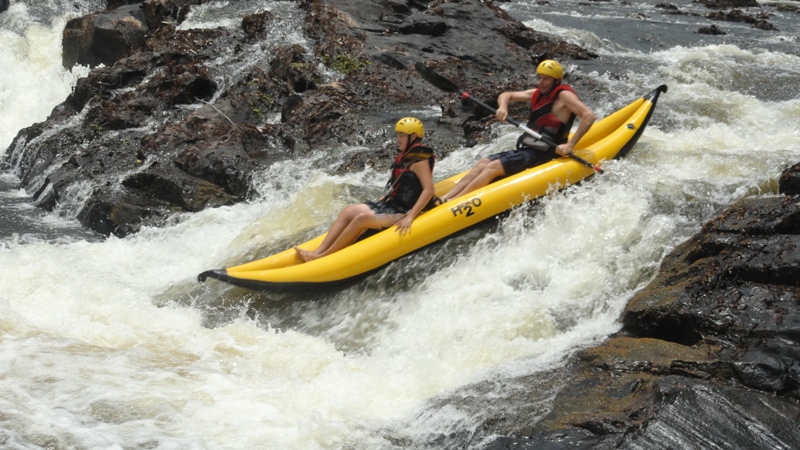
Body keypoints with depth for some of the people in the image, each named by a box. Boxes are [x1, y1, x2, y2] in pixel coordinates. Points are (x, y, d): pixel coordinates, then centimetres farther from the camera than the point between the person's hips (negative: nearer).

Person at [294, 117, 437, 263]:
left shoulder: (419, 160, -14)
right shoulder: (404, 157, 13)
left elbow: (429, 189, -24)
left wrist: (410, 217, -31)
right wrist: (379, 202, 17)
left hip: (402, 213, -10)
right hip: (391, 204, 10)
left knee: (362, 218, -27)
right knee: (348, 212, -3)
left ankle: (324, 256, -25)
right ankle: (318, 252, -14)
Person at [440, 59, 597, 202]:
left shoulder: (563, 95, -9)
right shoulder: (537, 93, 15)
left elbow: (589, 116, -20)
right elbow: (506, 95, 22)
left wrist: (569, 145, -25)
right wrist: (503, 107, -3)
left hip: (541, 155, -9)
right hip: (525, 149, 9)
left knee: (494, 167, -21)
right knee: (483, 163, -6)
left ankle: (453, 202, -26)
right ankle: (445, 198, -16)